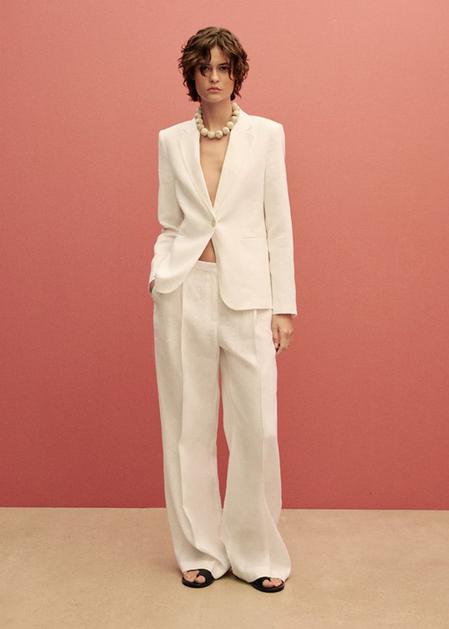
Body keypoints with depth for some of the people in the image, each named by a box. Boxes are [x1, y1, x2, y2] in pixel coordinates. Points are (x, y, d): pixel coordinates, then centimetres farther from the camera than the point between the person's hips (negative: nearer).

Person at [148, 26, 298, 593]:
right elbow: (169, 224, 14)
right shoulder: (171, 140, 10)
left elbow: (278, 224, 3)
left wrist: (284, 304, 0)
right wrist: (159, 273, -2)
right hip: (184, 292, 2)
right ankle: (201, 550, 21)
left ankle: (256, 552, 17)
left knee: (256, 428, -2)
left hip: (247, 294, -1)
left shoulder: (267, 135, 5)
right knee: (188, 426, 6)